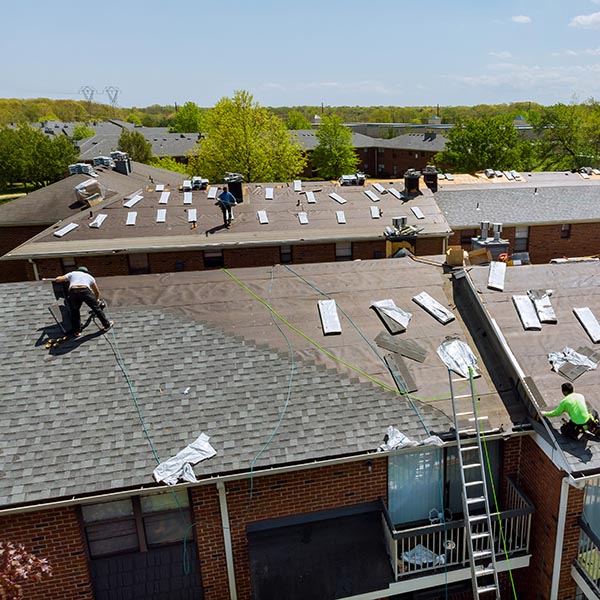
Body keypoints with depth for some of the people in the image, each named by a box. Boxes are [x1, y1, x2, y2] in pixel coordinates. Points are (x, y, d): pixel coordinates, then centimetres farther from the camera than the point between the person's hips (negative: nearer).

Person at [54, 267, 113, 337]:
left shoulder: (72, 274, 33)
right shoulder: (89, 276, 36)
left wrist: (60, 277, 46)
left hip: (73, 292, 0)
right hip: (85, 291, 0)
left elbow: (57, 279, 22)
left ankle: (76, 331, 22)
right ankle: (106, 325, 28)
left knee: (74, 312, 19)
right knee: (96, 307, 17)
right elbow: (97, 292, 41)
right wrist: (96, 300, 59)